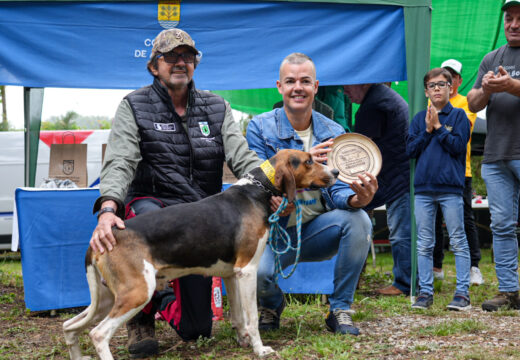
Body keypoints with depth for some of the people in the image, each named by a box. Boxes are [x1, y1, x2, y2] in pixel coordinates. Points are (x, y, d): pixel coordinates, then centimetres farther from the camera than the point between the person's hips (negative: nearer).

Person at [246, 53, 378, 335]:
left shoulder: (333, 133, 3)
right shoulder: (260, 128, -5)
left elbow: (337, 187, -6)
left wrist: (355, 198, -31)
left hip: (317, 232, 3)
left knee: (357, 219, -28)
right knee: (257, 272, -33)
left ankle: (340, 310, -9)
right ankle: (271, 305, 9)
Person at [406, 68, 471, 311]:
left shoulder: (458, 116, 4)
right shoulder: (419, 119, 12)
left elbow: (458, 146, -8)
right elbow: (410, 150, 5)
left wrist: (438, 126, -9)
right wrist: (427, 129, -5)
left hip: (451, 188, -3)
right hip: (423, 188, 3)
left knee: (458, 242, -2)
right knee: (424, 244, 5)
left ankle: (462, 293, 1)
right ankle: (425, 293, 11)